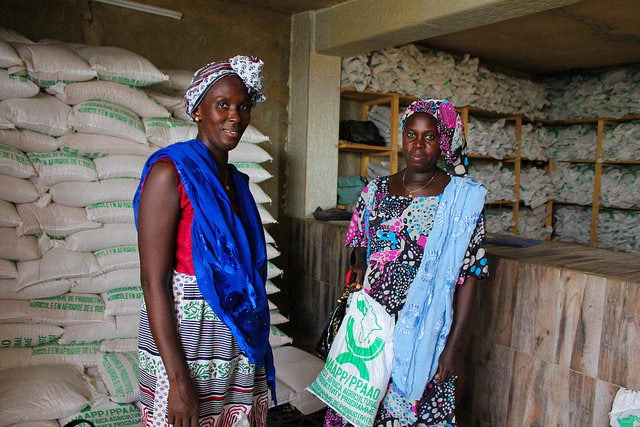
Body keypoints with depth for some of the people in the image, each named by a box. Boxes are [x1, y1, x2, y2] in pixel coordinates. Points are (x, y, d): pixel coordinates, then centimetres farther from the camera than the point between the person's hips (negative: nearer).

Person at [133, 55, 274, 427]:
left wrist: (257, 343, 15)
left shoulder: (236, 180, 9)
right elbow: (153, 281, -17)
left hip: (242, 342, 7)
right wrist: (178, 381, -19)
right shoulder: (171, 171, -13)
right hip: (186, 338, -6)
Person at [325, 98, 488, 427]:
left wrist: (453, 345, -10)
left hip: (424, 334, -3)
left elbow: (468, 275, -7)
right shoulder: (377, 189, 4)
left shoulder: (462, 197, -6)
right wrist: (359, 270, -3)